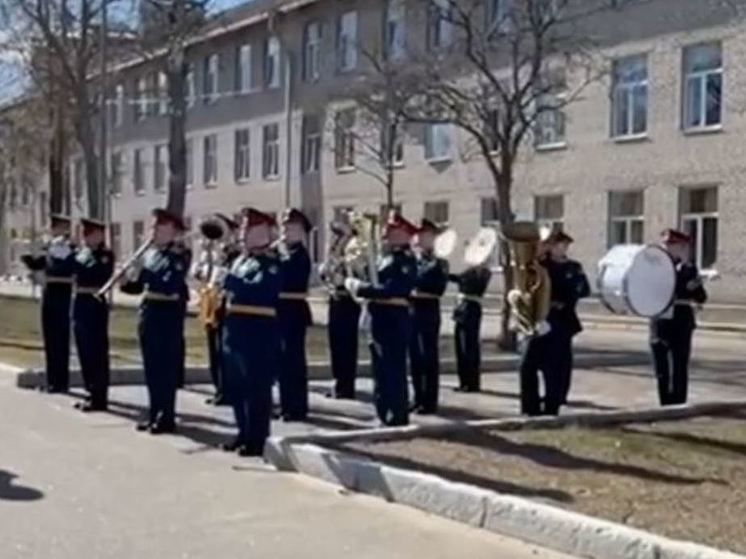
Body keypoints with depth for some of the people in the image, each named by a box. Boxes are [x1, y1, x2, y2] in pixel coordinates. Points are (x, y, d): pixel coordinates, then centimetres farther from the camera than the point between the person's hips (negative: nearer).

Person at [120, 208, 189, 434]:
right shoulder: (150, 254, 12)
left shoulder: (179, 257, -11)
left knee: (167, 368, -3)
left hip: (168, 315, -8)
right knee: (152, 368, 12)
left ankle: (167, 417, 3)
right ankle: (155, 413, 20)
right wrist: (126, 282, -4)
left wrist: (142, 272, -23)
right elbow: (138, 285, 16)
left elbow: (169, 286, -25)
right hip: (148, 313, 8)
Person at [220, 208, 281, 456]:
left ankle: (258, 439, 3)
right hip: (235, 327, 9)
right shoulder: (241, 260, 17)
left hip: (259, 330, -9)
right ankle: (245, 434, 25)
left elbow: (258, 290, -24)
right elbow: (230, 286, 16)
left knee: (257, 387, -4)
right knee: (235, 386, 14)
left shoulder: (271, 263, -10)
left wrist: (232, 280, -19)